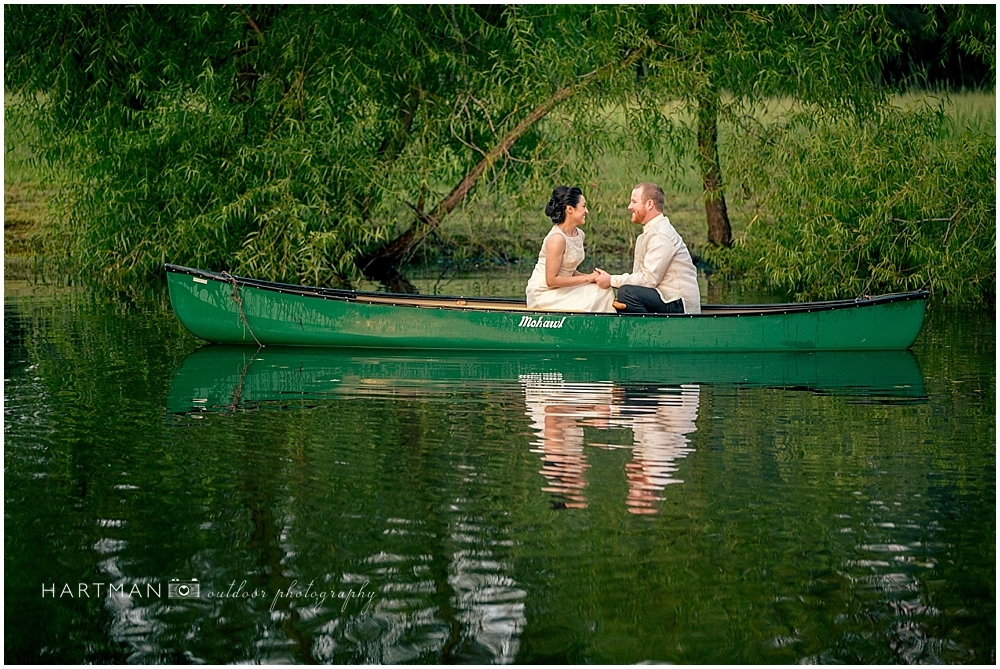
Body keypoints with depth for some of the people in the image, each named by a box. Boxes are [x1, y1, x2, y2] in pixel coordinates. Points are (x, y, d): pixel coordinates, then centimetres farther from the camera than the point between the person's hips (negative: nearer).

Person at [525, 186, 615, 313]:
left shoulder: (579, 234, 8)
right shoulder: (557, 238, -20)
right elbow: (551, 280, -21)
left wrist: (593, 276, -5)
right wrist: (587, 278, -16)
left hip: (561, 291, 8)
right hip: (544, 294, -8)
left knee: (604, 290, -8)